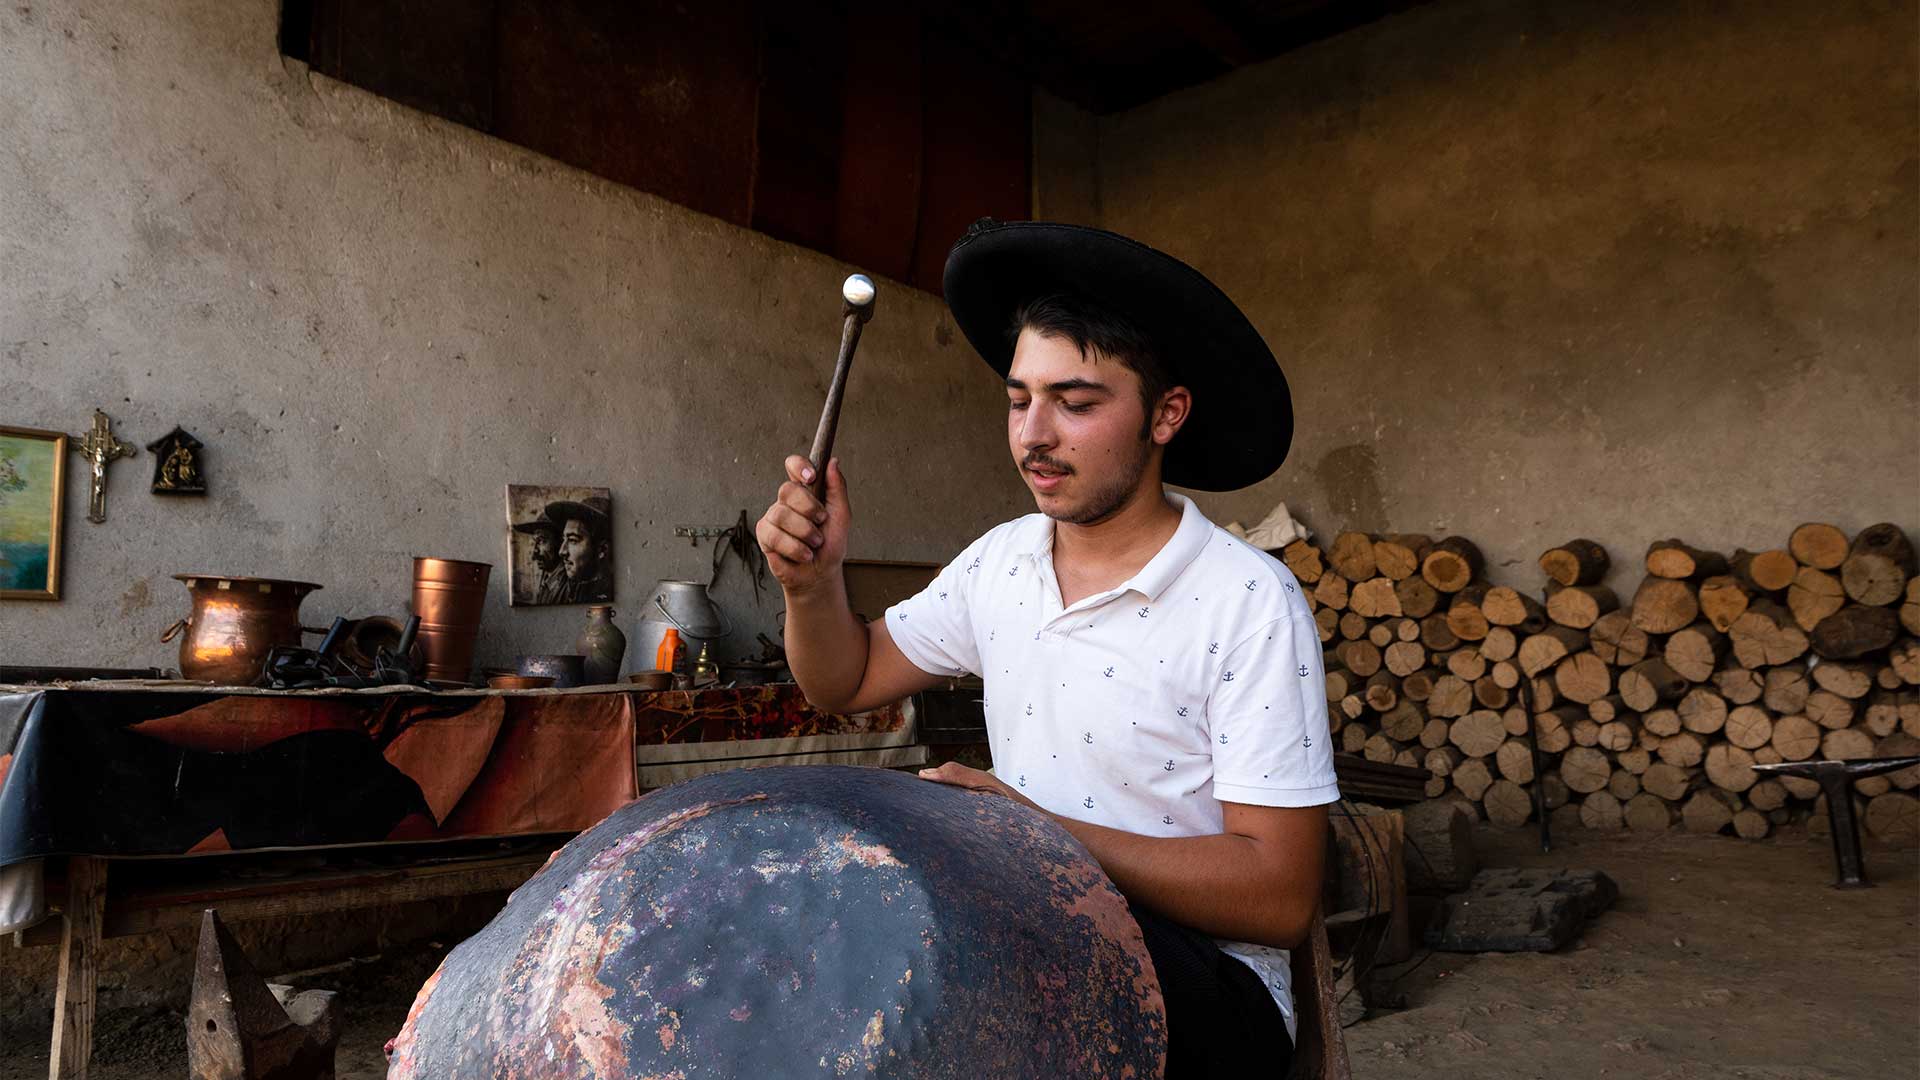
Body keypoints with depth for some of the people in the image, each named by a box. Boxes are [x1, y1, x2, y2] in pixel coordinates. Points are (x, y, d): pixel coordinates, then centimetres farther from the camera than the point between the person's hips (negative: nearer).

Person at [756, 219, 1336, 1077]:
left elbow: (1280, 895, -17)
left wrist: (1041, 830, -26)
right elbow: (849, 681, 15)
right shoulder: (1000, 562, 3)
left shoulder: (1250, 603, -16)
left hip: (1201, 987, -5)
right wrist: (812, 581, -6)